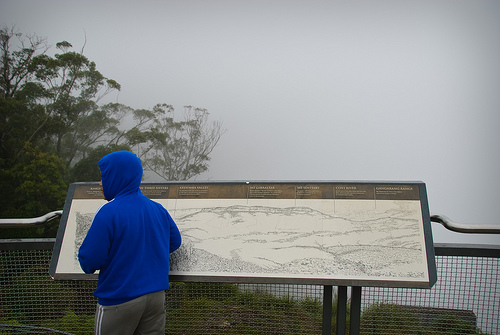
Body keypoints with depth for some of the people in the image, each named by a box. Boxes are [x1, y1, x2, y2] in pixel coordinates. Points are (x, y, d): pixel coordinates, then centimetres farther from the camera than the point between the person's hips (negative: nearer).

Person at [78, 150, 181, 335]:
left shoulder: (108, 212, -17)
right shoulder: (158, 209, 1)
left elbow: (91, 259, -17)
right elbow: (174, 241, 12)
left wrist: (86, 264, 6)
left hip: (119, 300, -5)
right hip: (156, 296, 6)